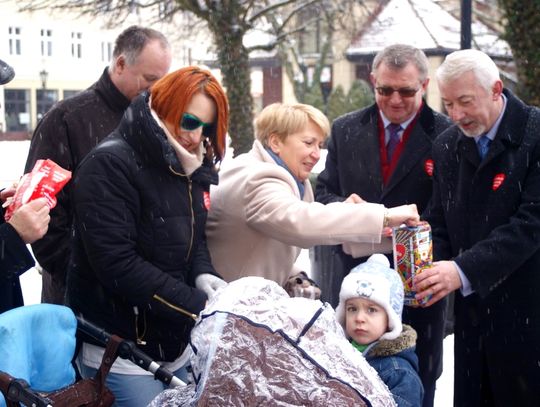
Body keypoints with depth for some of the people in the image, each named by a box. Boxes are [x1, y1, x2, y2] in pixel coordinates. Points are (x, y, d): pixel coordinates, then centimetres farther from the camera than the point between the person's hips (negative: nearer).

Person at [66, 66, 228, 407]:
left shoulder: (187, 168, 8)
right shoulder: (110, 164, -17)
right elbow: (117, 263, -24)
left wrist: (203, 274, -8)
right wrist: (197, 306, -22)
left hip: (173, 345, 8)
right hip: (122, 352, -8)